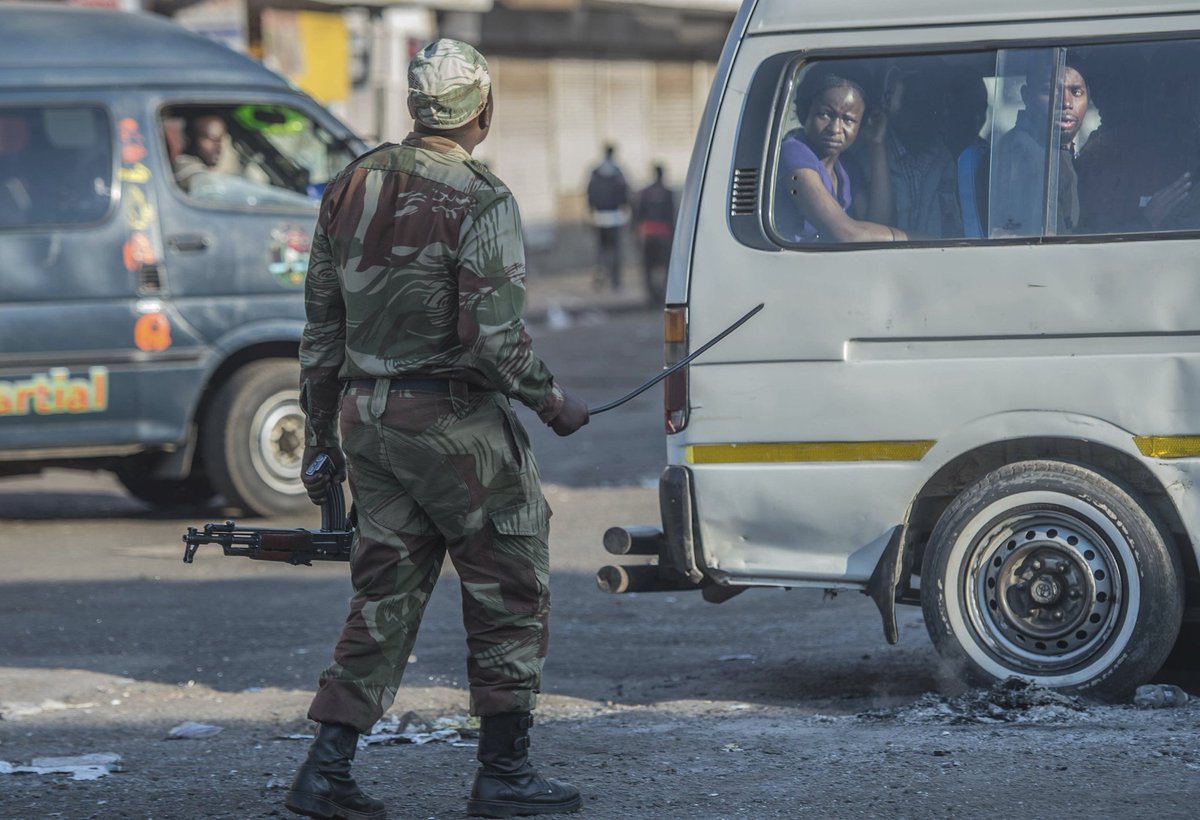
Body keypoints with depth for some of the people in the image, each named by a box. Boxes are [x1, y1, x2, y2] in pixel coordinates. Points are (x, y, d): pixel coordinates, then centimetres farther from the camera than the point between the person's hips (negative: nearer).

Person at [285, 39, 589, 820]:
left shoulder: (351, 189, 8)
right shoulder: (479, 201, -14)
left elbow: (322, 328, 12)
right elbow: (494, 338, -19)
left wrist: (322, 436, 19)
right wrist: (552, 400, -3)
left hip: (367, 417, 7)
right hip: (452, 424, -6)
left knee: (387, 594, 12)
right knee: (509, 590, 7)